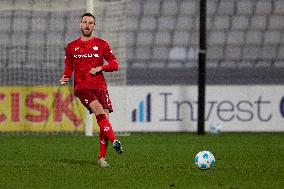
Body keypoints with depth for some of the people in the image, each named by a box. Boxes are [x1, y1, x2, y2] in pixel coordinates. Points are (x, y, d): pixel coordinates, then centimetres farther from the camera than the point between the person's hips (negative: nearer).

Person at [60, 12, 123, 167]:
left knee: (104, 118, -7)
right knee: (100, 112, -27)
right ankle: (114, 141, -34)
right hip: (82, 87, -1)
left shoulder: (101, 44, 10)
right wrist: (65, 78, 0)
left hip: (100, 86, 1)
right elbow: (68, 68, 21)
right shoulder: (71, 47, 13)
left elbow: (114, 65, 7)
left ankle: (102, 158, 2)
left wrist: (100, 68, -9)